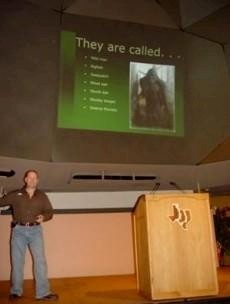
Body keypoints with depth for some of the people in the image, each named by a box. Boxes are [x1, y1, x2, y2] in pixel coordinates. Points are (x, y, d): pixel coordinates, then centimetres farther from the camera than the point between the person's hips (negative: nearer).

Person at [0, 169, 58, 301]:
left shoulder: (42, 196, 6)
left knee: (40, 260, -4)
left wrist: (44, 217, -12)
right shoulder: (15, 195, 3)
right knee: (17, 261, 8)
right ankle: (16, 291, 23)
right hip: (19, 230, 0)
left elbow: (50, 211, 8)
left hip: (35, 230, 0)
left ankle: (43, 292, 2)